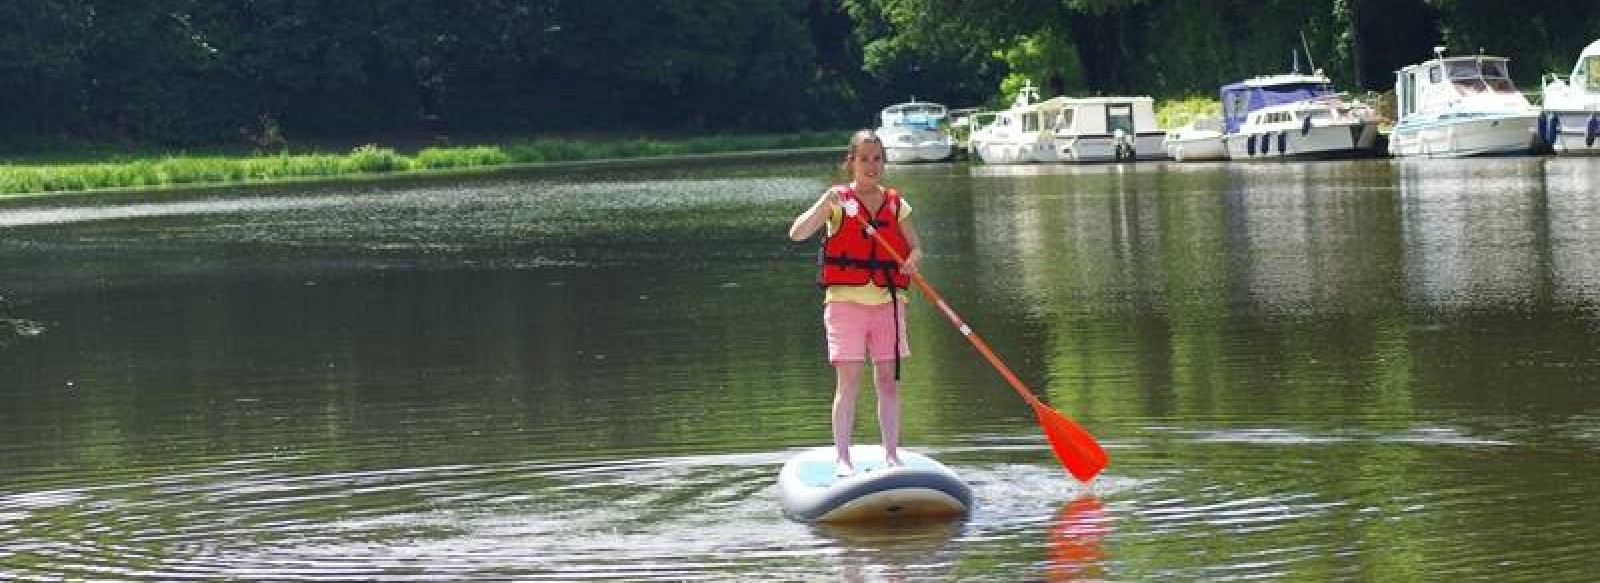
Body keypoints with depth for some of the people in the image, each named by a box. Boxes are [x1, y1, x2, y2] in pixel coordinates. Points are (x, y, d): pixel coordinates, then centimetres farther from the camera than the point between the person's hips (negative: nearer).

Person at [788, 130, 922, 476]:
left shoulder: (895, 204, 11)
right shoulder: (838, 200, -1)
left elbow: (915, 247, 13)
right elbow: (796, 234, -11)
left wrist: (912, 260, -10)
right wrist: (825, 205, -26)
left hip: (887, 301, 3)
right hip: (846, 300, -3)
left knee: (888, 380, 3)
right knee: (848, 381, -6)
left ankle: (891, 455, 8)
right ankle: (843, 459, -5)